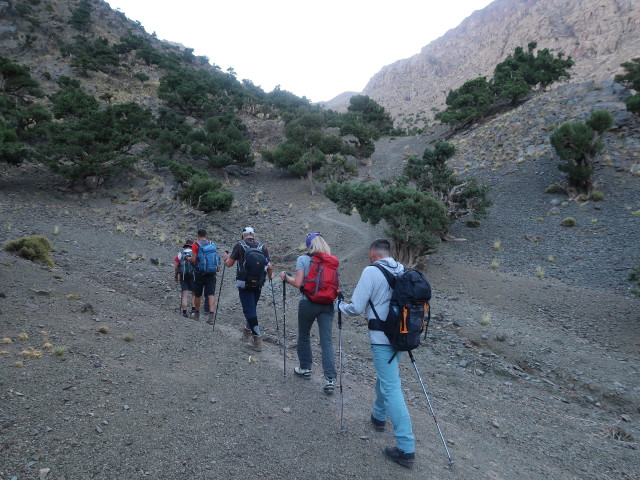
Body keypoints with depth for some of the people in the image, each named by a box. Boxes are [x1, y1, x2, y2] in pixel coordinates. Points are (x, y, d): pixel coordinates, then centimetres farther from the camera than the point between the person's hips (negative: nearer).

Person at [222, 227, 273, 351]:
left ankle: (257, 340, -6)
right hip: (258, 285, 3)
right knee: (252, 308, 20)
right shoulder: (262, 247, 3)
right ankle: (247, 332, 35)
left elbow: (229, 264, 1)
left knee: (249, 310, -1)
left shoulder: (239, 245, -3)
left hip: (244, 284, -3)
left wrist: (225, 258, 23)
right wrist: (270, 276, 20)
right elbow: (269, 267, -1)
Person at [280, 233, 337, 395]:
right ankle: (330, 378, -4)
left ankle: (305, 368, 32)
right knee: (327, 341, 2)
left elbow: (298, 283, -12)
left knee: (303, 336, 19)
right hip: (327, 304, 3)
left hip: (308, 303, -3)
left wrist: (285, 277, 4)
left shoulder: (303, 259, -6)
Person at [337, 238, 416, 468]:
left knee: (391, 388, -4)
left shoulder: (371, 271, -13)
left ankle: (406, 448, -1)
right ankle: (379, 416, 45)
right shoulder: (403, 271, 6)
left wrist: (339, 305, 7)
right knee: (385, 377, 26)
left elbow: (356, 308, -12)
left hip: (382, 338, -7)